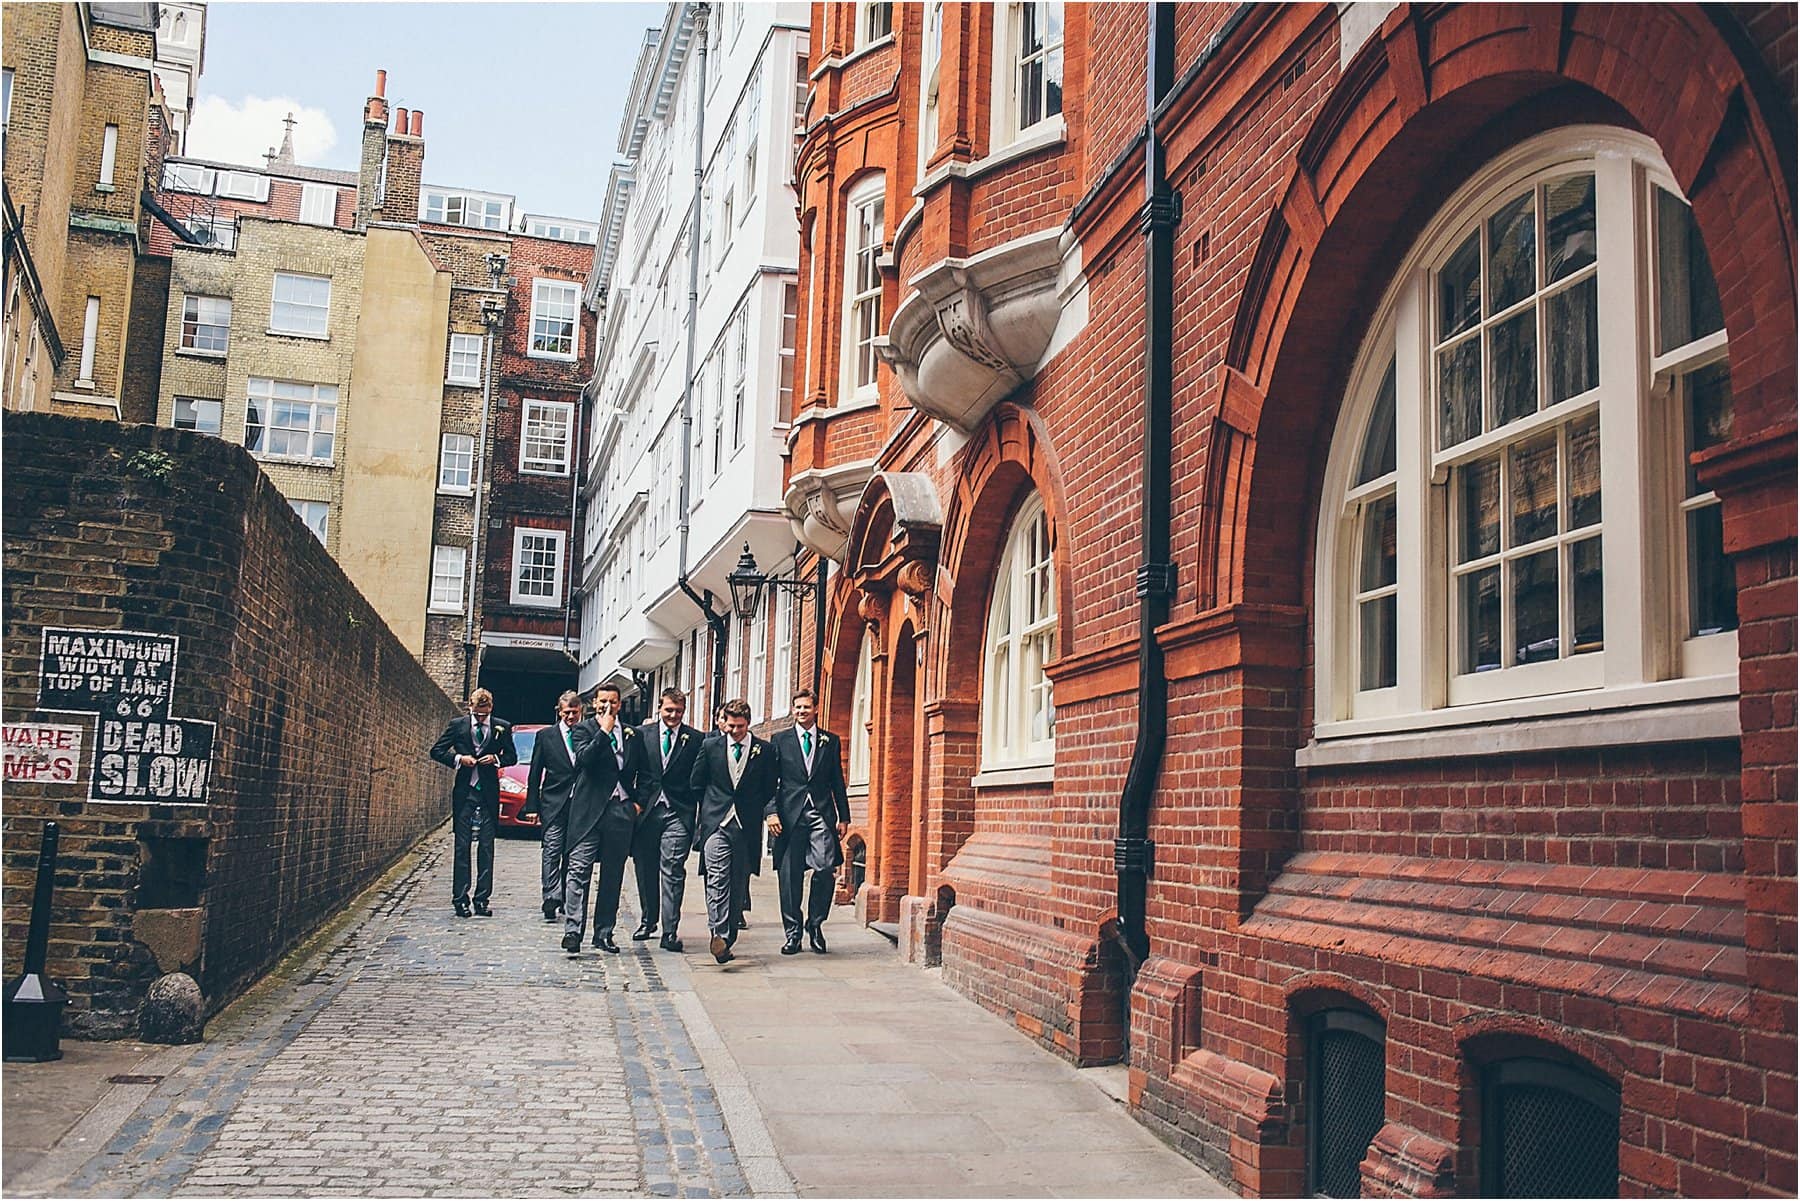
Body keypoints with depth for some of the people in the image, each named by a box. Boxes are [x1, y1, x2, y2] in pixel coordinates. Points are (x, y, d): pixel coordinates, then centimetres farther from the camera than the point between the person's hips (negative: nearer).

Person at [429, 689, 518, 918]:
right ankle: (460, 899, 3)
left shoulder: (502, 728, 4)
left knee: (486, 847, 2)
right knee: (462, 847, 0)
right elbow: (436, 751, 6)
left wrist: (496, 759, -9)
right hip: (464, 793, -1)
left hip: (489, 794, 1)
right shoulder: (457, 726, 3)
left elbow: (512, 757, 11)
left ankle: (482, 899, 8)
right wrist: (458, 758, -9)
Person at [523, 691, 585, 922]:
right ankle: (551, 899, -16)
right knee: (552, 851, -10)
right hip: (554, 804, -1)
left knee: (573, 855, 6)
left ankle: (567, 900, 14)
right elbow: (534, 774, 7)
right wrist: (533, 806, 1)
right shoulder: (545, 736, 7)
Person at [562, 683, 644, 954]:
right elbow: (584, 758, -15)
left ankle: (604, 933, 14)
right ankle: (572, 931, -13)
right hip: (589, 809, -4)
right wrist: (604, 731, -12)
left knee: (613, 876, 7)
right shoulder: (584, 729, 4)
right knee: (579, 869, -11)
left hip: (621, 810, 4)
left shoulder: (632, 734, 14)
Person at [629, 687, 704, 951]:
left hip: (678, 813, -3)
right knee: (645, 868, 12)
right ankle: (648, 921, 31)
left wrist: (699, 812, -5)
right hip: (646, 810, 3)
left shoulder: (695, 739, 3)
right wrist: (635, 801, 1)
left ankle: (670, 931, -8)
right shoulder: (642, 733, 7)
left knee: (673, 870, -9)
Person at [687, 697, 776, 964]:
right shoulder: (710, 747, 7)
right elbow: (695, 783, 14)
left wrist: (755, 812, 8)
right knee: (717, 879, -15)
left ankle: (727, 940, 11)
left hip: (747, 825, 1)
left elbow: (770, 789, 10)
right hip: (715, 823, -1)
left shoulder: (764, 750, 5)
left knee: (738, 883, 4)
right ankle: (719, 934, -24)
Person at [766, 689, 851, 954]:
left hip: (822, 815, 0)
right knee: (789, 876, 1)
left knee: (826, 869, -13)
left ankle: (815, 923, 8)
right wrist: (771, 812, -7)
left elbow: (837, 782, 14)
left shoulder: (830, 742, 13)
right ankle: (793, 933, 12)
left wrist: (844, 817, 9)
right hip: (790, 815, 0)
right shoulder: (780, 741, 9)